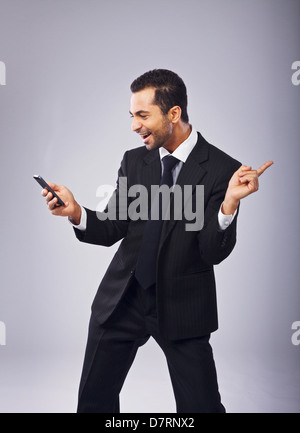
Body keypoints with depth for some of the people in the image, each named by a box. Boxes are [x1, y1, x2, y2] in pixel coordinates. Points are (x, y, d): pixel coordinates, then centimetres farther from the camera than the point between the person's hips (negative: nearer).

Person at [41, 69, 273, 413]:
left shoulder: (222, 169, -11)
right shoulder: (134, 161, 3)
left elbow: (214, 253, -15)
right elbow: (112, 230, 3)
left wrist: (229, 203, -31)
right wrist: (76, 213, -15)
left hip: (182, 307, -4)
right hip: (122, 300, 4)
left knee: (201, 406, 2)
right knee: (94, 402, 13)